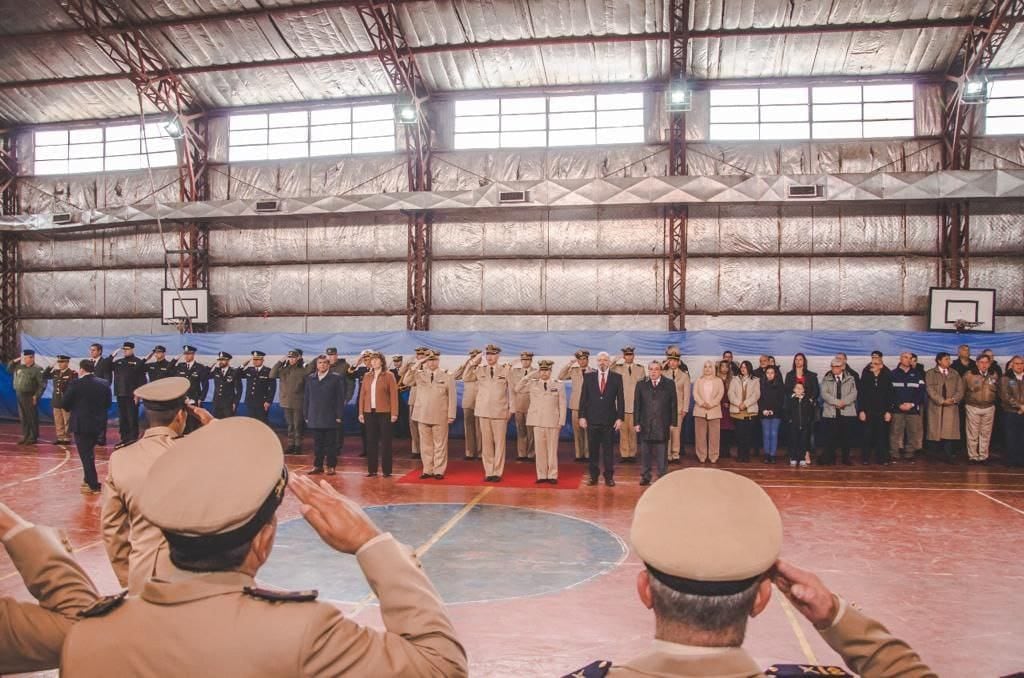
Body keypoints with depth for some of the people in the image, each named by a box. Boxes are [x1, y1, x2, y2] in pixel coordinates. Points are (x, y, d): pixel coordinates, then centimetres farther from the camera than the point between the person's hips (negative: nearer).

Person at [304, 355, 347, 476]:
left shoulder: (336, 378, 0)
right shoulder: (310, 379, 10)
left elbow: (340, 398, -2)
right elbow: (306, 398, 12)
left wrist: (339, 415, -7)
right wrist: (306, 415, 8)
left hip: (330, 418, -3)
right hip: (314, 418, 3)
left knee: (330, 443, 2)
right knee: (317, 443, 8)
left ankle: (331, 466, 8)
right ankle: (318, 466, 16)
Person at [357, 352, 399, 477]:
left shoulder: (388, 376, 0)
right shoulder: (366, 376, 11)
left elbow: (394, 395, -4)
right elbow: (362, 394, 12)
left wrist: (394, 413, -9)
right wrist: (361, 412, 6)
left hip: (384, 412, -3)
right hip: (369, 412, 4)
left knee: (385, 441, 1)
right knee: (371, 441, 5)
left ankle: (387, 470, 6)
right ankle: (372, 470, 13)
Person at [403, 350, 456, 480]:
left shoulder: (447, 376, 0)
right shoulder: (419, 374, 7)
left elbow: (451, 397, -1)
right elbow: (406, 382, -7)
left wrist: (451, 415, -7)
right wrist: (415, 367, -12)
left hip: (440, 417, -2)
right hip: (422, 415, 3)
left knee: (440, 445, 2)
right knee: (425, 444, 8)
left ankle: (439, 471, 8)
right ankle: (427, 470, 15)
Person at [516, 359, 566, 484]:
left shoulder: (559, 385, 3)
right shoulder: (533, 384, 7)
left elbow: (562, 405, 3)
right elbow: (517, 389, 2)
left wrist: (561, 422, -3)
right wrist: (529, 376, -3)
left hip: (553, 422, -1)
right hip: (537, 422, 2)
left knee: (552, 449, 0)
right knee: (539, 449, 3)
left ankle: (552, 476, 7)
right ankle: (541, 475, 9)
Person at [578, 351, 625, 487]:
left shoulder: (616, 378, 3)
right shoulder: (588, 377, 5)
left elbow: (620, 399, 2)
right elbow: (583, 398, 5)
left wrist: (620, 418, -5)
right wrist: (582, 416, -1)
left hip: (609, 420, -1)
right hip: (592, 419, 1)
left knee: (608, 449, 5)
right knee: (593, 449, 6)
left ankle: (609, 477, 13)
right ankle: (593, 476, 15)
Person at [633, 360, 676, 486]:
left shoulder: (669, 384, 3)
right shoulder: (641, 385, 7)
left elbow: (673, 405, 3)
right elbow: (637, 405, 6)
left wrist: (673, 423, -2)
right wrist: (636, 423, 0)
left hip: (662, 425, -1)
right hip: (645, 425, 1)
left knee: (662, 453, 3)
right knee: (645, 453, 7)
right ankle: (645, 477, 15)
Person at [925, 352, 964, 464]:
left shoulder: (955, 373, 14)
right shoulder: (930, 373, 5)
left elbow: (960, 390, 7)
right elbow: (930, 390, -6)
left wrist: (953, 399, -12)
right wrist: (942, 401, -15)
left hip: (951, 407, 2)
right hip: (936, 406, -2)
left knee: (950, 432, -6)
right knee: (936, 431, -1)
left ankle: (948, 456, -5)